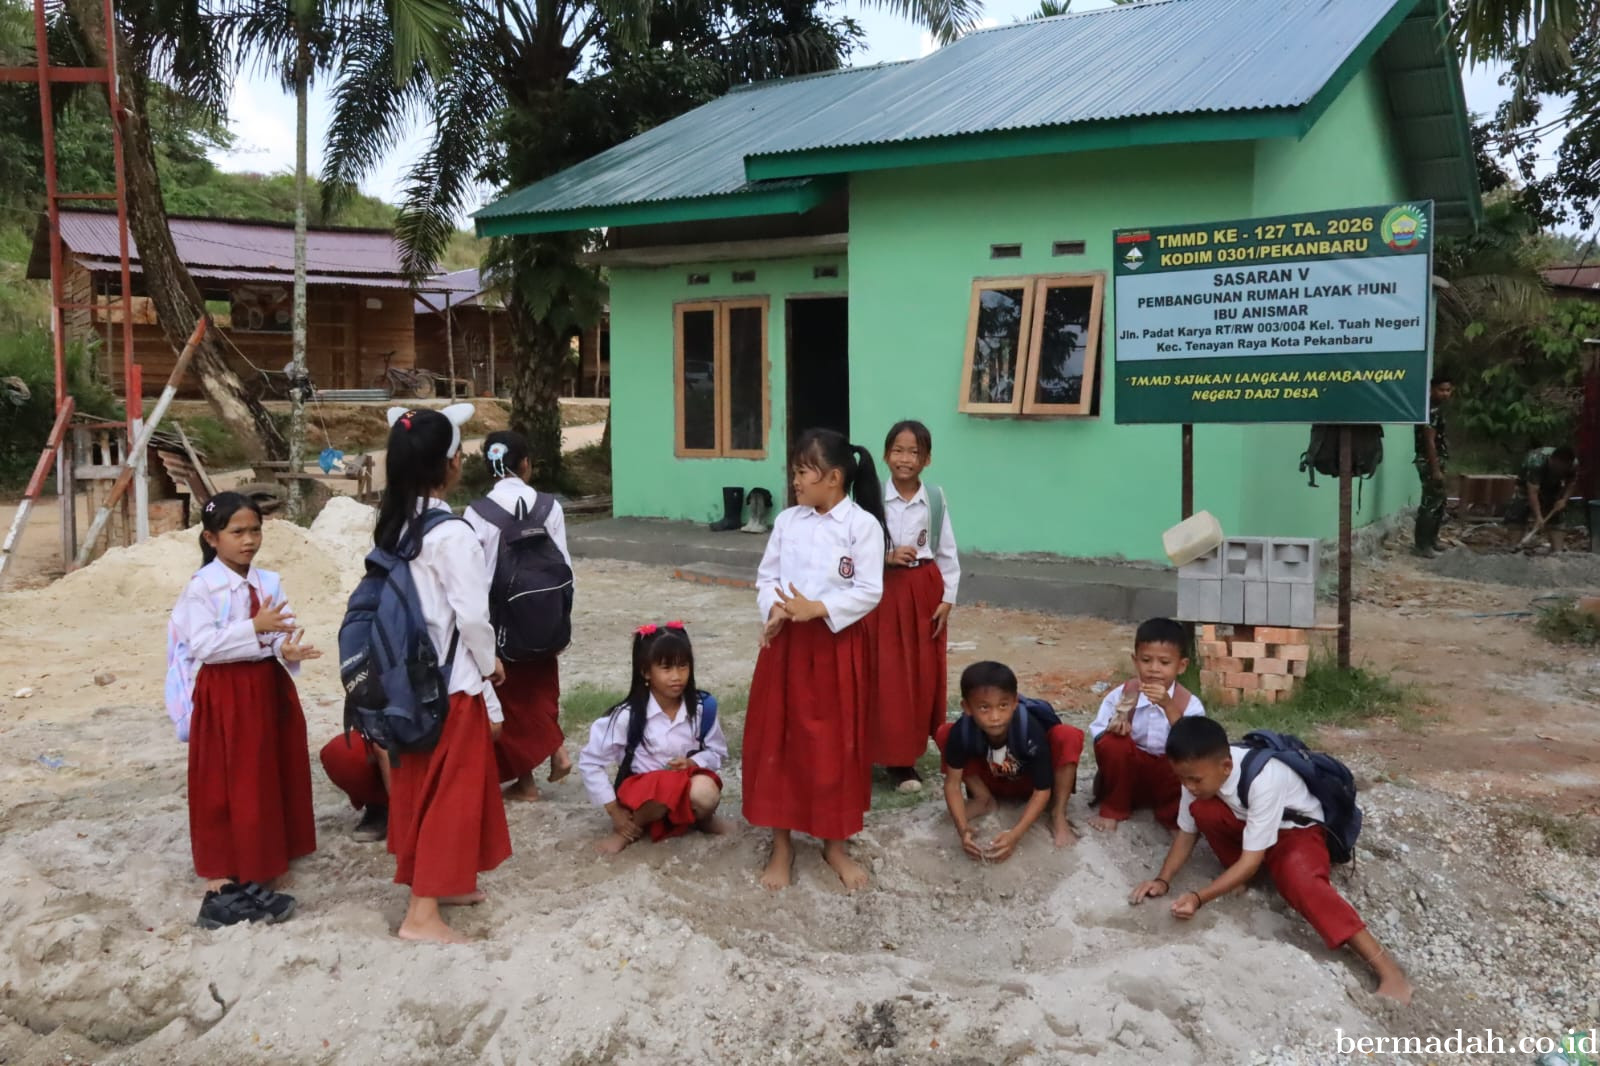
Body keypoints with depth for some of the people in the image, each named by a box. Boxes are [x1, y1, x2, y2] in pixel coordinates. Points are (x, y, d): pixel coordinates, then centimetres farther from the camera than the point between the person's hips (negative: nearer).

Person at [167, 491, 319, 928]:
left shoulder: (268, 582, 5)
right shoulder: (201, 587, -11)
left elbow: (286, 631, 1)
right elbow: (203, 646, -19)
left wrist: (288, 650, -21)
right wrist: (254, 629, -27)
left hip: (269, 689, 6)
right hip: (223, 695, -6)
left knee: (271, 781, 12)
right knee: (224, 788, 0)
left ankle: (261, 873, 25)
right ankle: (220, 885, 7)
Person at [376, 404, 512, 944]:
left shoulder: (394, 524, 3)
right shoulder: (452, 534, -21)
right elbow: (471, 615, -20)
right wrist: (490, 662, -4)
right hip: (451, 678, -8)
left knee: (421, 782, 18)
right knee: (450, 790, 1)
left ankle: (437, 881, 34)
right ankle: (423, 912, 6)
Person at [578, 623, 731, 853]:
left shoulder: (703, 707, -9)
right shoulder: (628, 715, -16)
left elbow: (718, 752, 7)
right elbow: (589, 761, -8)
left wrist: (693, 762, -16)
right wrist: (614, 811, -8)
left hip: (686, 785, 2)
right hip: (641, 789, -2)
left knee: (705, 793, -33)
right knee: (663, 789, -37)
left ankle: (703, 818, 3)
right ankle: (628, 829, -7)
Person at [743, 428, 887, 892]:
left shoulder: (863, 525, -9)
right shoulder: (787, 521, 4)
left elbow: (870, 591, -12)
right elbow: (766, 576, 8)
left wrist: (816, 609, -21)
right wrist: (774, 610, -12)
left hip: (838, 644, -4)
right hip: (786, 643, 4)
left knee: (836, 746, 7)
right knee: (777, 741, 7)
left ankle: (835, 844, 26)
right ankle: (781, 845, 22)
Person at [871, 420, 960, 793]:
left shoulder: (936, 498, -1)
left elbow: (948, 552, 4)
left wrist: (948, 598, 0)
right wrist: (886, 557, -18)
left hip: (925, 590, 2)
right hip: (885, 590, -2)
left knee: (922, 673, 9)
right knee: (887, 675, -2)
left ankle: (911, 747, 25)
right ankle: (895, 755, 7)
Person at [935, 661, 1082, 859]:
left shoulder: (1031, 730, -37)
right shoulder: (962, 731, -32)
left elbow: (1042, 790, -31)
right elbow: (952, 782, -24)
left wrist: (1015, 835, -42)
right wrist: (963, 829, -39)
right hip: (994, 781, 2)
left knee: (1069, 737, -33)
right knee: (943, 734, -21)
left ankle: (1058, 816, -15)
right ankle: (983, 799, -1)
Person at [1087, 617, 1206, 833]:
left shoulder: (1190, 705, -14)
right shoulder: (1121, 695, -10)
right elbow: (1097, 735, -6)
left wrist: (1168, 706, -37)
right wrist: (1113, 727, -30)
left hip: (1167, 777, -1)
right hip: (1128, 774, 2)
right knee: (1111, 741, -29)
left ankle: (1171, 814, 0)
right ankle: (1113, 809, -7)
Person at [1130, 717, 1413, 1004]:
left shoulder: (1263, 780, -37)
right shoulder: (1201, 772, -20)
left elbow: (1252, 861, -34)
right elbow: (1187, 831, -8)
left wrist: (1199, 898, -41)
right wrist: (1163, 880, -22)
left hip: (1296, 830, -5)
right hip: (1247, 823, 5)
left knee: (1299, 879, -37)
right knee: (1202, 810, -26)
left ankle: (1388, 970, -36)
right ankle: (1238, 876, -2)